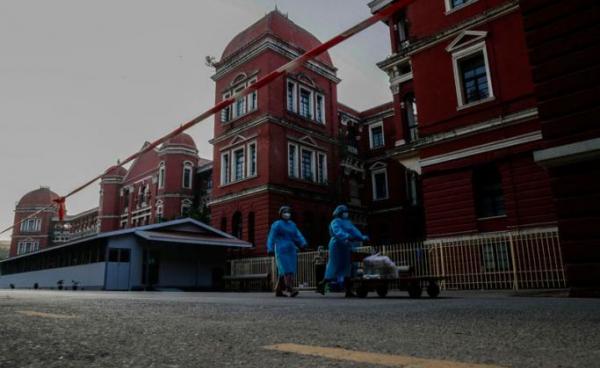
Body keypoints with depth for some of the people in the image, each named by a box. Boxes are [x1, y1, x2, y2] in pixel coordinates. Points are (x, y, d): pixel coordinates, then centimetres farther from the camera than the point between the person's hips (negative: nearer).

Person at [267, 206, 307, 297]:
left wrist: (303, 244, -13)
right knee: (286, 270, -17)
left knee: (284, 272, 5)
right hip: (281, 251, -6)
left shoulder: (292, 225, 15)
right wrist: (270, 250, -19)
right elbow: (271, 238, -7)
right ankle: (290, 290, -22)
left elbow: (298, 236, 5)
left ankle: (279, 291, 14)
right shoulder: (276, 224, -2)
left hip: (291, 251, 6)